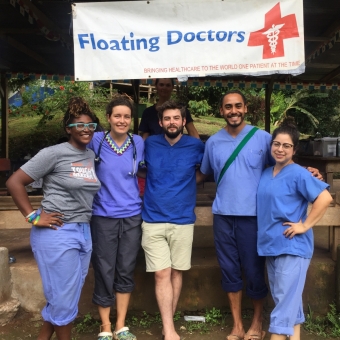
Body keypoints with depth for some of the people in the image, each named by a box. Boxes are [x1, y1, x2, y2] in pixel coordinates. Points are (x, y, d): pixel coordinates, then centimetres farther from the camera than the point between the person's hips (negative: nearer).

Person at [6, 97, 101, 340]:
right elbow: (14, 182, -11)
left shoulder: (91, 155, 10)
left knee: (68, 298, 17)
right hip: (57, 234, -7)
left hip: (83, 232, 7)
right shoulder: (54, 153, -10)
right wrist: (33, 217, -12)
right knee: (63, 300, 4)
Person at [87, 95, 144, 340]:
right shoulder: (96, 141, -6)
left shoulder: (138, 142, 1)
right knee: (104, 272, 5)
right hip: (103, 216, -2)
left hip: (132, 216, 2)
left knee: (126, 272, 10)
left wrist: (140, 193, 6)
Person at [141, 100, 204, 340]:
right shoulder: (149, 145, 2)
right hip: (153, 220, 0)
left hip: (183, 221, 0)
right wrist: (154, 189, 6)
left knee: (176, 272, 9)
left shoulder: (196, 147, -1)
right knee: (162, 274, -2)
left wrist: (189, 183, 4)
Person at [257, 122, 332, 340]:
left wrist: (305, 225, -18)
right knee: (289, 299, 17)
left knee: (285, 301, -4)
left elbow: (325, 198, -20)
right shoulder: (266, 174, 10)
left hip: (293, 246, -8)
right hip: (271, 245, 8)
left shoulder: (298, 174, -12)